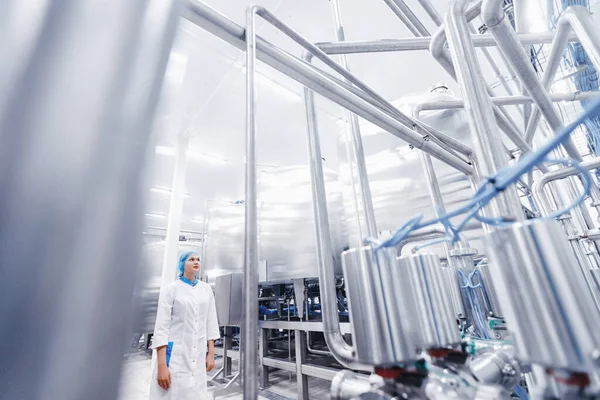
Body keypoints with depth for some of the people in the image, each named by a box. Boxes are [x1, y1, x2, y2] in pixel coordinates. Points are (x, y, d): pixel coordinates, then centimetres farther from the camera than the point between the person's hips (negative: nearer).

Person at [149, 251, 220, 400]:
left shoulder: (206, 289, 5)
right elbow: (161, 326, -9)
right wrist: (161, 365, -13)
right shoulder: (171, 289, -6)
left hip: (198, 357, 4)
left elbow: (211, 322, 9)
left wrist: (211, 353, 6)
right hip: (175, 355, -3)